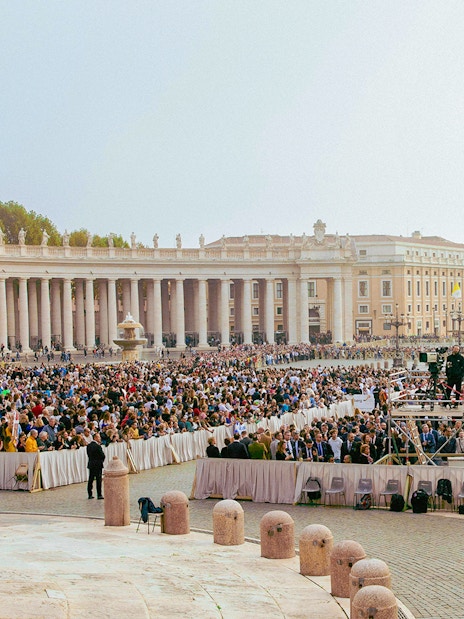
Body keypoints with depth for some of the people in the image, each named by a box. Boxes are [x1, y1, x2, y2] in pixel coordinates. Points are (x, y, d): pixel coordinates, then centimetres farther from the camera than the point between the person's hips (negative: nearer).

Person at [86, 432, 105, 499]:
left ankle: (90, 494, 14)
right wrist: (102, 461, 4)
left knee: (90, 479, 10)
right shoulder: (98, 446, -17)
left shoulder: (89, 445, 5)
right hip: (98, 465, -7)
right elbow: (102, 455, -14)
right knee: (98, 480, -1)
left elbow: (88, 454, 9)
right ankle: (99, 495, 1)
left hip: (91, 464, 7)